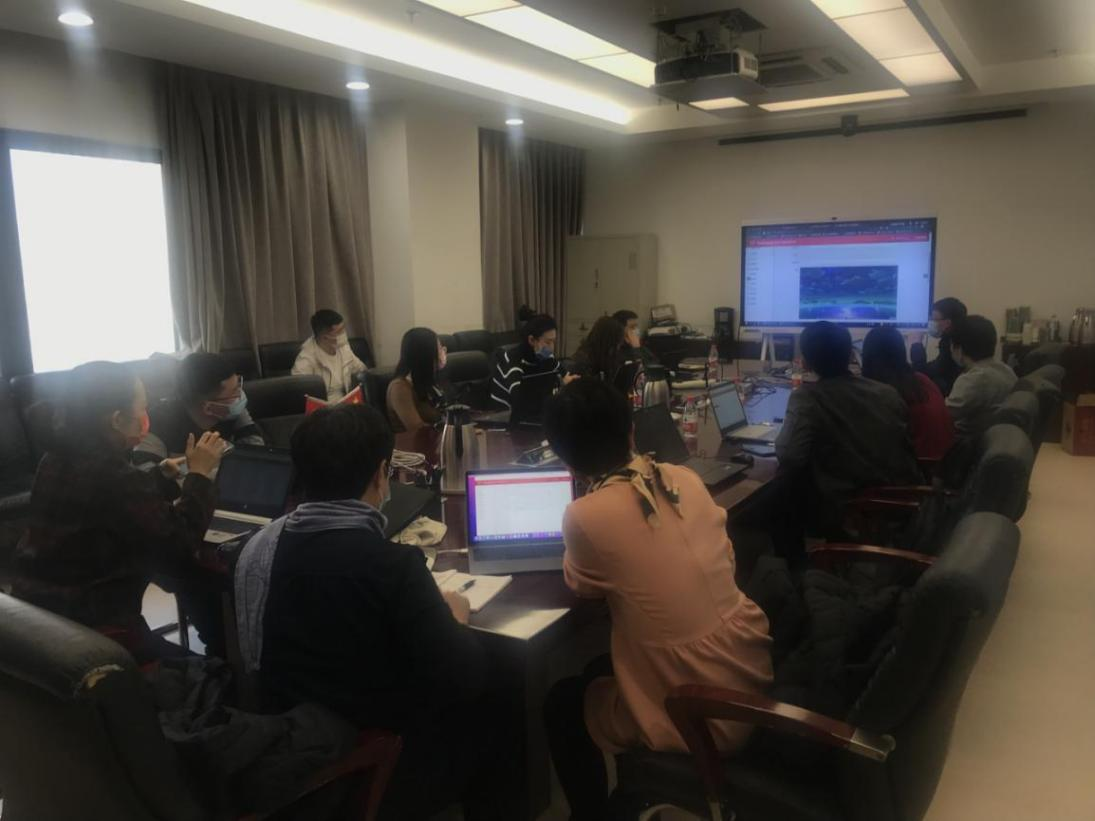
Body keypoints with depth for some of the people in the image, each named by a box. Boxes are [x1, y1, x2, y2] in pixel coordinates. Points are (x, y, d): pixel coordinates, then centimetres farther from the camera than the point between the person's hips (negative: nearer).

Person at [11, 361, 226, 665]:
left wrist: (160, 475, 20)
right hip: (89, 629, -10)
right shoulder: (112, 476, -24)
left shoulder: (60, 459, 5)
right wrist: (199, 475, -13)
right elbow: (180, 545, -22)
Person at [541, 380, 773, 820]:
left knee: (562, 703, 20)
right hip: (753, 676, 6)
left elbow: (583, 586, 1)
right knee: (600, 671, 29)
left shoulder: (586, 515, -20)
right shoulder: (685, 478, -4)